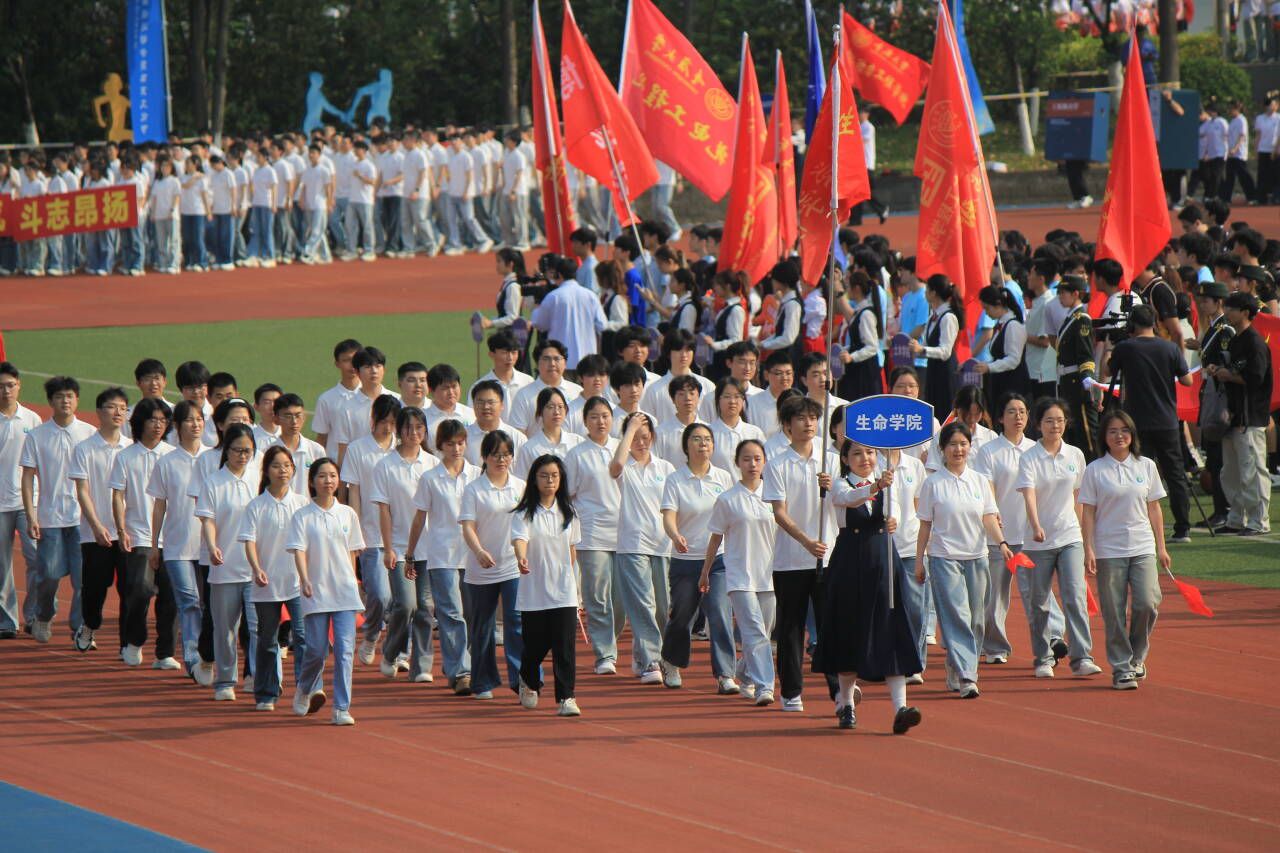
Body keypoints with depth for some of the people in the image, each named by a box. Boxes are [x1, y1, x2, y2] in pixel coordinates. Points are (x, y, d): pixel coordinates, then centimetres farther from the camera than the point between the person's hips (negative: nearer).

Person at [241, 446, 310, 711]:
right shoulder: (256, 507, 0)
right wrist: (257, 569, -22)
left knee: (302, 634, -15)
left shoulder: (302, 503, 4)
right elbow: (249, 541, -6)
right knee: (267, 640, 10)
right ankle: (265, 695, 19)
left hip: (297, 582, 0)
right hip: (266, 584, 0)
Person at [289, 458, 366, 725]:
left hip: (345, 592, 2)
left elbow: (352, 552, 14)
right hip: (316, 592, -2)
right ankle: (305, 688, 31)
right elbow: (299, 550, -9)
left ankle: (342, 708, -5)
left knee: (344, 649, -6)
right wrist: (305, 580, -24)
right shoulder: (303, 516, -1)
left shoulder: (347, 514, 8)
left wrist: (352, 584, 13)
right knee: (317, 648, 0)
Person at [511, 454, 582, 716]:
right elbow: (520, 539, -22)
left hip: (564, 593, 2)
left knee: (565, 646, -7)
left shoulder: (568, 512, 8)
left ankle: (565, 698, -6)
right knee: (535, 645, 7)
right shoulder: (524, 514, -4)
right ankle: (529, 683, 37)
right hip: (533, 592, -2)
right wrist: (521, 558, -42)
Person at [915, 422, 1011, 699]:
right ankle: (965, 676, -18)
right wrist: (919, 560, 1)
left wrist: (1002, 543, -12)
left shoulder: (979, 481, 8)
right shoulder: (933, 484, -1)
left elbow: (989, 517, 4)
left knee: (975, 620, 4)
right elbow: (925, 525, 2)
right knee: (957, 616, -13)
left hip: (976, 556, 4)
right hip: (944, 557, -4)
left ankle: (955, 673, 16)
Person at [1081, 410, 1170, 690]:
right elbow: (1088, 513, -1)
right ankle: (1121, 667, 8)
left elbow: (1154, 509, 13)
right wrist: (1088, 550, -8)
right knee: (1114, 613, -1)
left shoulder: (1146, 467, 8)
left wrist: (1161, 547, 10)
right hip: (1108, 550, -2)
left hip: (1143, 549, 2)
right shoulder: (1095, 470, 0)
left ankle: (1137, 655, 12)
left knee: (1147, 604, -11)